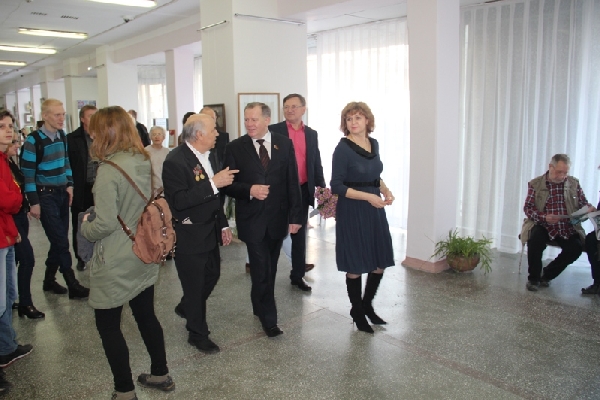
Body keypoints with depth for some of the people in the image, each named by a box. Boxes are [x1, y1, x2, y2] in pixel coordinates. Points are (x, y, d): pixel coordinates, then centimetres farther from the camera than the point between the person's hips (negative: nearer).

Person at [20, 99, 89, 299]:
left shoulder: (62, 136, 6)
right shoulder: (33, 141, -14)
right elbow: (28, 173, -12)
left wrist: (69, 185, 8)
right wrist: (34, 202, -12)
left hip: (62, 193, 7)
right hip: (46, 195, -7)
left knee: (59, 239, 11)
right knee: (61, 240, -5)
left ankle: (49, 280, 27)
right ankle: (73, 285, 4)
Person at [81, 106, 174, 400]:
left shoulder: (109, 170, -21)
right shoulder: (146, 162, 2)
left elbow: (105, 224, -22)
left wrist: (85, 227, -3)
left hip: (116, 262, -7)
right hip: (145, 255, 8)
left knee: (107, 324, 9)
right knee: (146, 315, 20)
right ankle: (160, 375, 34)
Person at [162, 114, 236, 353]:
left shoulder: (210, 155, 4)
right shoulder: (175, 161, -22)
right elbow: (178, 201, -30)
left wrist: (223, 225, 13)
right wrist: (212, 183, -32)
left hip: (210, 231, 8)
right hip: (189, 235, -8)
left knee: (212, 275, 22)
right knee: (195, 285, 8)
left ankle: (185, 308, 50)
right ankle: (198, 334, 29)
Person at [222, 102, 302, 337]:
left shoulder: (285, 144, 1)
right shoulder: (235, 148, -3)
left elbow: (292, 183, 1)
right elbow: (229, 185, -3)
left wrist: (295, 215, -2)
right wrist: (250, 190, -22)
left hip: (277, 218, 3)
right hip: (252, 219, -2)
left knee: (269, 268, 16)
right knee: (262, 271, -1)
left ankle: (259, 306, 38)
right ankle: (268, 318, 15)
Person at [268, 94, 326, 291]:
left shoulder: (312, 134, 9)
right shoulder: (274, 131, -2)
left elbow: (316, 163, 11)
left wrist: (322, 188, 5)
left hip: (303, 190, 3)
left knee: (299, 232, 11)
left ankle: (297, 273, 23)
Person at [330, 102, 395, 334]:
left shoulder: (374, 144, 7)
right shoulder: (343, 148, -13)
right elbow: (337, 186, -14)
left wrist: (385, 190, -1)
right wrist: (368, 196, -20)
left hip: (374, 210, 7)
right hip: (352, 212, -6)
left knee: (381, 261, 11)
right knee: (356, 265, 4)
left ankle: (367, 305, 33)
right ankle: (357, 312, 25)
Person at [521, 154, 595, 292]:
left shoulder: (574, 183, 9)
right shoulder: (535, 184, 1)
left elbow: (583, 203, 16)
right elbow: (527, 207, -3)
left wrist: (589, 208, -10)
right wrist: (544, 217, -22)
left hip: (568, 228, 3)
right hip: (543, 226, -2)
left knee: (576, 248, -24)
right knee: (535, 239, -33)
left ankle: (547, 274, 2)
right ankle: (533, 278, -9)